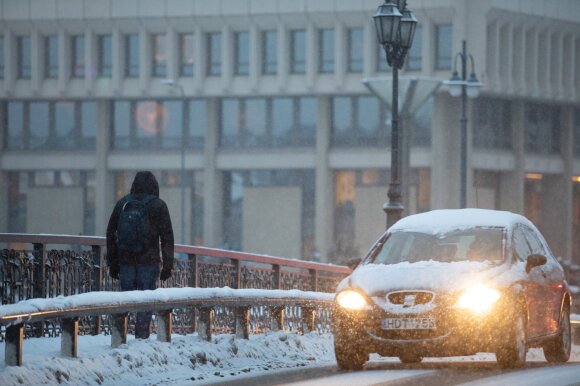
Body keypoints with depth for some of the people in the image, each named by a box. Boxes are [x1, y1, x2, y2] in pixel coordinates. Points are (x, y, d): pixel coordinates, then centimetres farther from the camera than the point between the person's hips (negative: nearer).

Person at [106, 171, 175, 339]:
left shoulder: (122, 204, 9)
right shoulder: (158, 205, -1)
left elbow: (111, 234, 11)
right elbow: (167, 237, -2)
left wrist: (112, 263, 16)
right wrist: (168, 265, 1)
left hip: (126, 260, 3)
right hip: (149, 262, -3)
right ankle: (141, 336, -6)